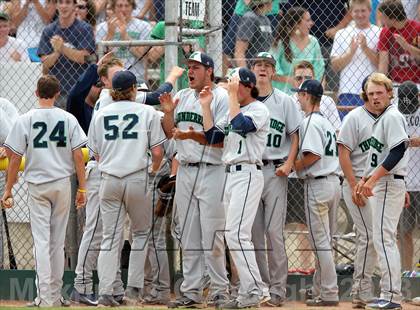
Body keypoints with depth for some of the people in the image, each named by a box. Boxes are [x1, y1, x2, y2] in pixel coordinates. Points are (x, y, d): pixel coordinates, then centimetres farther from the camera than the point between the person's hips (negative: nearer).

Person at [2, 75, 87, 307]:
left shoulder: (25, 120, -5)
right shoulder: (68, 119, 0)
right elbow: (78, 155, -2)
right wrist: (82, 188, 4)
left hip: (37, 184, -2)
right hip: (62, 183, 2)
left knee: (41, 240, -2)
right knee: (58, 241, 10)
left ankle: (45, 296, -11)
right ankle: (55, 294, 14)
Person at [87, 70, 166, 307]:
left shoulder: (100, 115, 8)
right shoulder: (147, 112, 0)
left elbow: (96, 153, 11)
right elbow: (157, 152, -3)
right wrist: (153, 172, 16)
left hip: (109, 179, 2)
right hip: (138, 178, -2)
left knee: (110, 236, 4)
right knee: (141, 232, 13)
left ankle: (105, 293, -4)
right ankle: (132, 289, 6)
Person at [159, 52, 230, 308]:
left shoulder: (221, 97, -5)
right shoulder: (182, 97, 15)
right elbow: (169, 133, 16)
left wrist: (194, 135, -25)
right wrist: (168, 113, -2)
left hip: (211, 170, -7)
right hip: (185, 170, 7)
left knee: (211, 236, -7)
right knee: (189, 236, 8)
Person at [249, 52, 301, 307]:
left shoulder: (285, 101, 6)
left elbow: (295, 135, 5)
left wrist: (288, 165, -8)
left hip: (274, 171, -3)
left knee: (274, 231, -9)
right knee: (253, 231, 4)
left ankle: (278, 289, -8)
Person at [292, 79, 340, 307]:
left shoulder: (309, 122, -12)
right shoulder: (326, 122, 16)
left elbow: (313, 155, -22)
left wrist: (294, 166, -8)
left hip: (317, 185, -9)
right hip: (334, 182, 9)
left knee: (320, 241, -7)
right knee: (324, 241, 13)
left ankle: (329, 294, -8)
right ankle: (320, 291, 18)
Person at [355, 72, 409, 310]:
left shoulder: (392, 116, -12)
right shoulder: (381, 119, 18)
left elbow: (398, 151, -22)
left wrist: (372, 179, -24)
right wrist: (363, 181, 20)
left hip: (390, 184, -11)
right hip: (380, 185, 11)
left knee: (384, 238, -13)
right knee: (387, 239, 11)